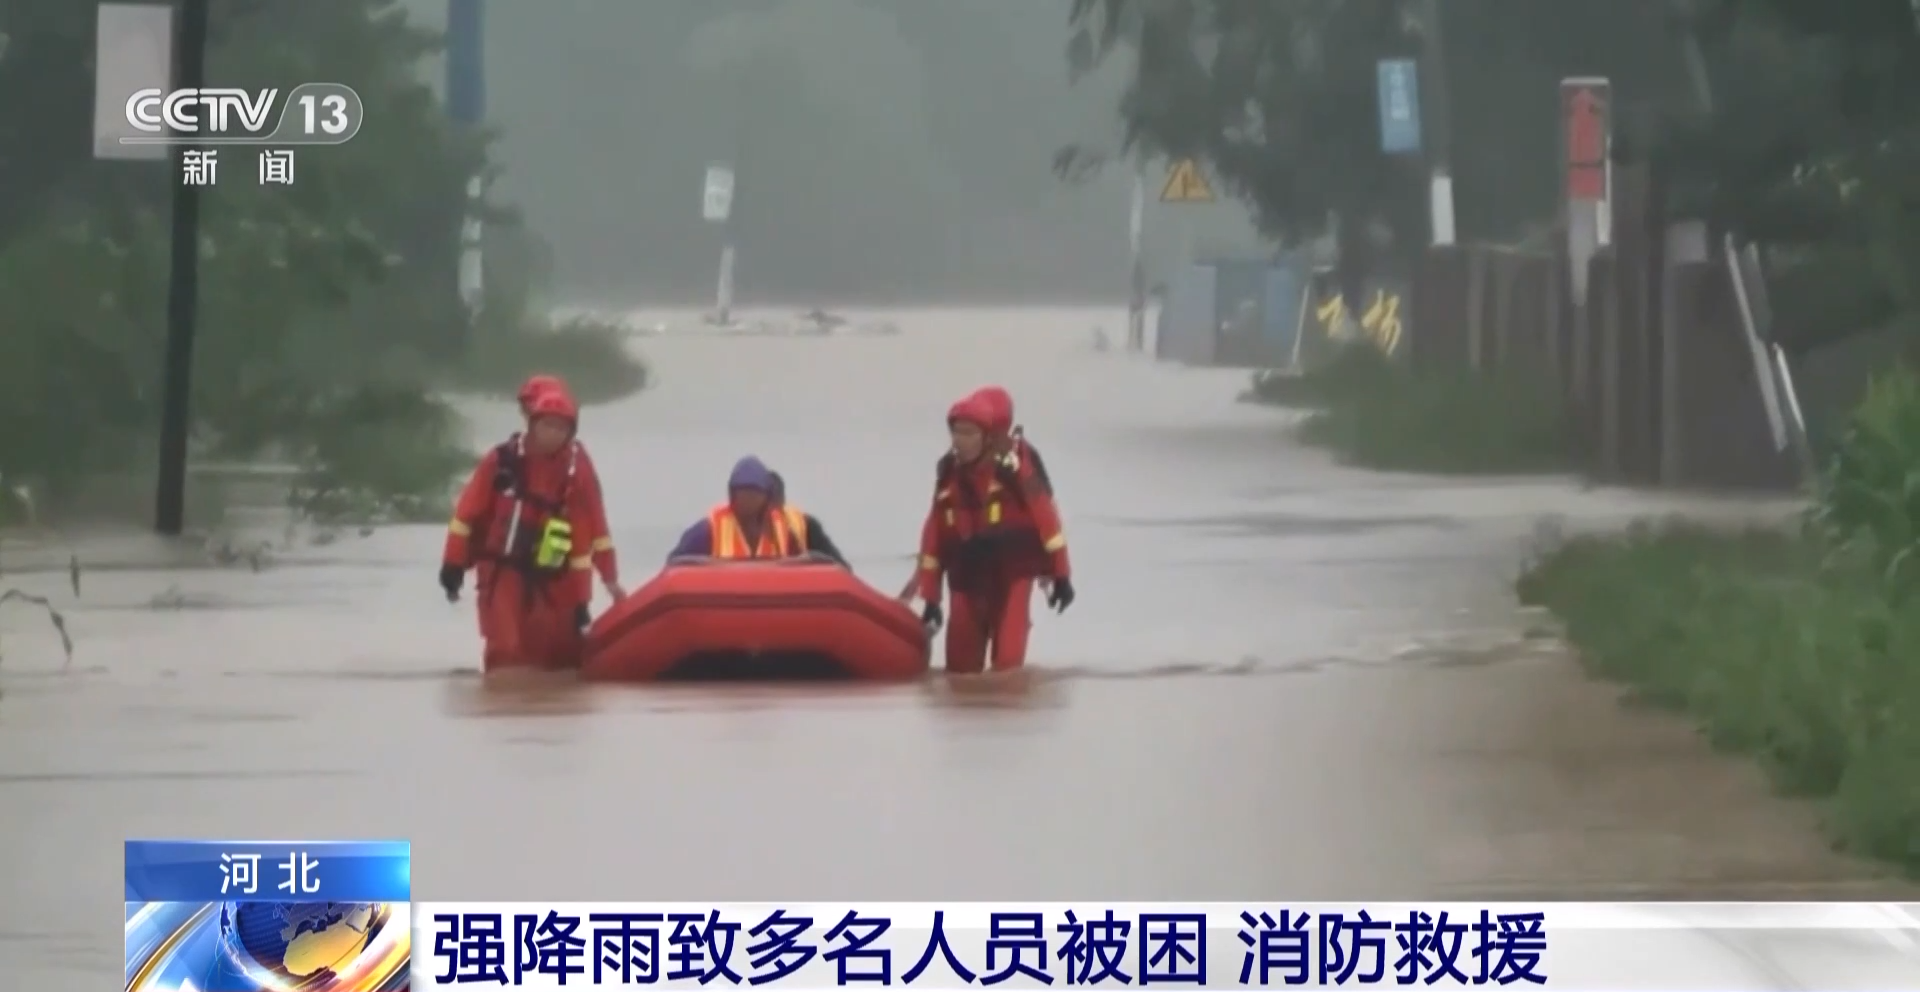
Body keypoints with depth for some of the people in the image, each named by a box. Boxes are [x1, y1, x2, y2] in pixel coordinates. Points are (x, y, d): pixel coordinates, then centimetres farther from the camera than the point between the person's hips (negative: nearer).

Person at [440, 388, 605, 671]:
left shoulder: (575, 473, -2)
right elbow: (468, 510, 0)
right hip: (500, 573, -2)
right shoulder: (501, 461, -6)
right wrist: (454, 563, -2)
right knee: (507, 655, -11)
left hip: (550, 582, 2)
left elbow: (583, 539, 0)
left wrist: (580, 600, -1)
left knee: (560, 659, 2)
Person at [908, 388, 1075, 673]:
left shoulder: (1015, 465, -13)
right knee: (960, 665, 6)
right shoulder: (950, 473, 4)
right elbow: (935, 532, 9)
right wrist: (930, 596, 9)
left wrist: (1060, 574, -11)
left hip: (1012, 571, -5)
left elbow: (1045, 516, -11)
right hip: (969, 577, 5)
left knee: (1007, 659, -14)